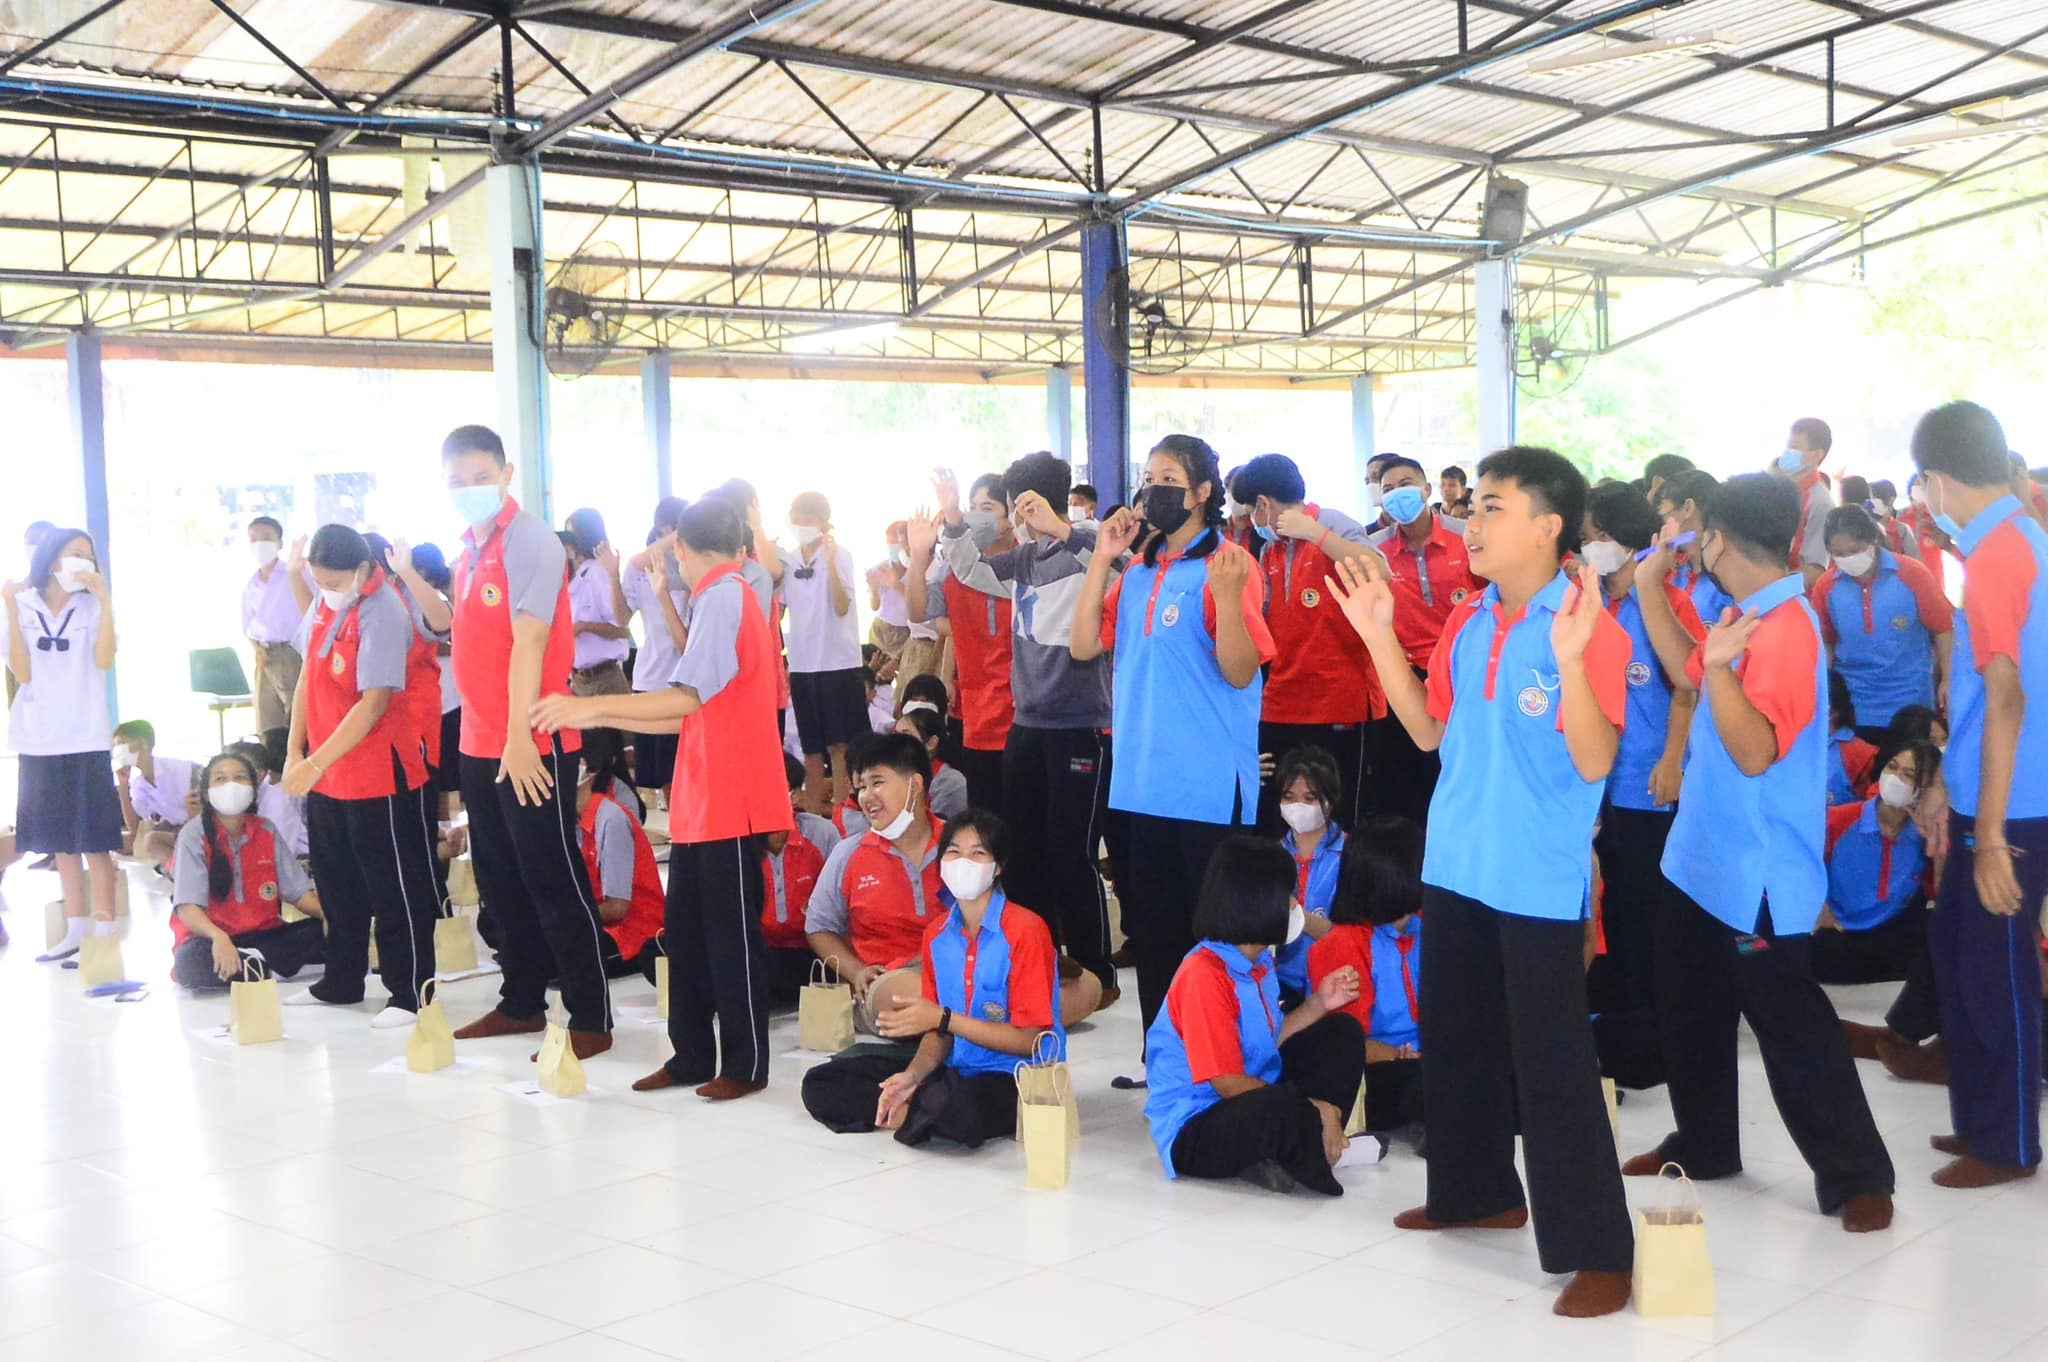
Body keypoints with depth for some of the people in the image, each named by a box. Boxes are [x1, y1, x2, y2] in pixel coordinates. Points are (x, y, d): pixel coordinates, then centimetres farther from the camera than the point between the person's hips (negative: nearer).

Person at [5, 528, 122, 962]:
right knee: (61, 841, 10)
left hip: (85, 739, -2)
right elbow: (21, 673, -5)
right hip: (40, 740, 3)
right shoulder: (23, 607, 4)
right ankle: (75, 932, 17)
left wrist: (105, 598, -19)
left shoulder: (92, 606, 1)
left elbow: (104, 659, -15)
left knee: (94, 840, -4)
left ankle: (104, 933, -2)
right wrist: (12, 610, -12)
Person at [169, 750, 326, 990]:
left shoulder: (265, 830, 3)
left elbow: (298, 890, 2)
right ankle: (266, 969, -19)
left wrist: (329, 915, -20)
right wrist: (218, 937, -40)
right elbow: (187, 906, -19)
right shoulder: (194, 835, -10)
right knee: (191, 962, -37)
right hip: (211, 940, -4)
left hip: (262, 935, 4)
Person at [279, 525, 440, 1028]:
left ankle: (410, 993, 8)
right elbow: (307, 678, 14)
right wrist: (295, 752, 8)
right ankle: (342, 982, 32)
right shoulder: (325, 605, 5)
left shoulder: (383, 614, -19)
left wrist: (317, 763, -23)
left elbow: (374, 703, -23)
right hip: (323, 776, 8)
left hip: (377, 778, -8)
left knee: (394, 890, 1)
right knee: (336, 885, 18)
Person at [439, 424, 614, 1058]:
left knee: (553, 881, -4)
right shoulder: (469, 548, 13)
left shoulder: (530, 541, -13)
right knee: (500, 880, 16)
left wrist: (520, 738, -26)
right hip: (479, 743, 9)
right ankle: (521, 1004, 28)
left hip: (532, 746, -9)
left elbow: (529, 642, -22)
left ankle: (591, 1021, 3)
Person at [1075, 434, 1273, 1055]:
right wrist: (1101, 560, 0)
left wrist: (1228, 596, -29)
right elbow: (1085, 645, 6)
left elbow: (1241, 673, -14)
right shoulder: (1137, 571, 11)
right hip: (1143, 781, 7)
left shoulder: (1228, 566, -9)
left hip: (1208, 787, -7)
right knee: (1152, 933, 15)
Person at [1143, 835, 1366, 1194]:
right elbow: (1229, 1083, -23)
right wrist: (1313, 1108, -18)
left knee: (1342, 1033, 10)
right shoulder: (1205, 975, -23)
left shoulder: (1258, 962, 7)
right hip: (1193, 1132, -11)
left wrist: (1319, 1004, 5)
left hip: (1254, 1098, 11)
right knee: (1285, 1109, -41)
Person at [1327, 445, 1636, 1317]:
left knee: (1551, 1064, -4)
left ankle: (1597, 1251, 4)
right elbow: (1430, 733, 12)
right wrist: (1380, 638, 5)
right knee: (1457, 1041, 20)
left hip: (1539, 881, -7)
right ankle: (1476, 1191, 38)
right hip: (1455, 867, 8)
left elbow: (1595, 763, -22)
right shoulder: (1465, 622, 6)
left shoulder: (1591, 630, -15)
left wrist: (1569, 658, -34)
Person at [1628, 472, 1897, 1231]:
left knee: (1788, 1025, -2)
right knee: (1690, 1009, 19)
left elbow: (1755, 752, -30)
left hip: (1758, 871, -10)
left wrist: (1719, 668, -42)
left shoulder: (1784, 629, -23)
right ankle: (1703, 1143, 33)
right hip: (1706, 856, 10)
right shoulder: (1748, 615, 6)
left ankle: (1856, 1175, 9)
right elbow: (1693, 681, 22)